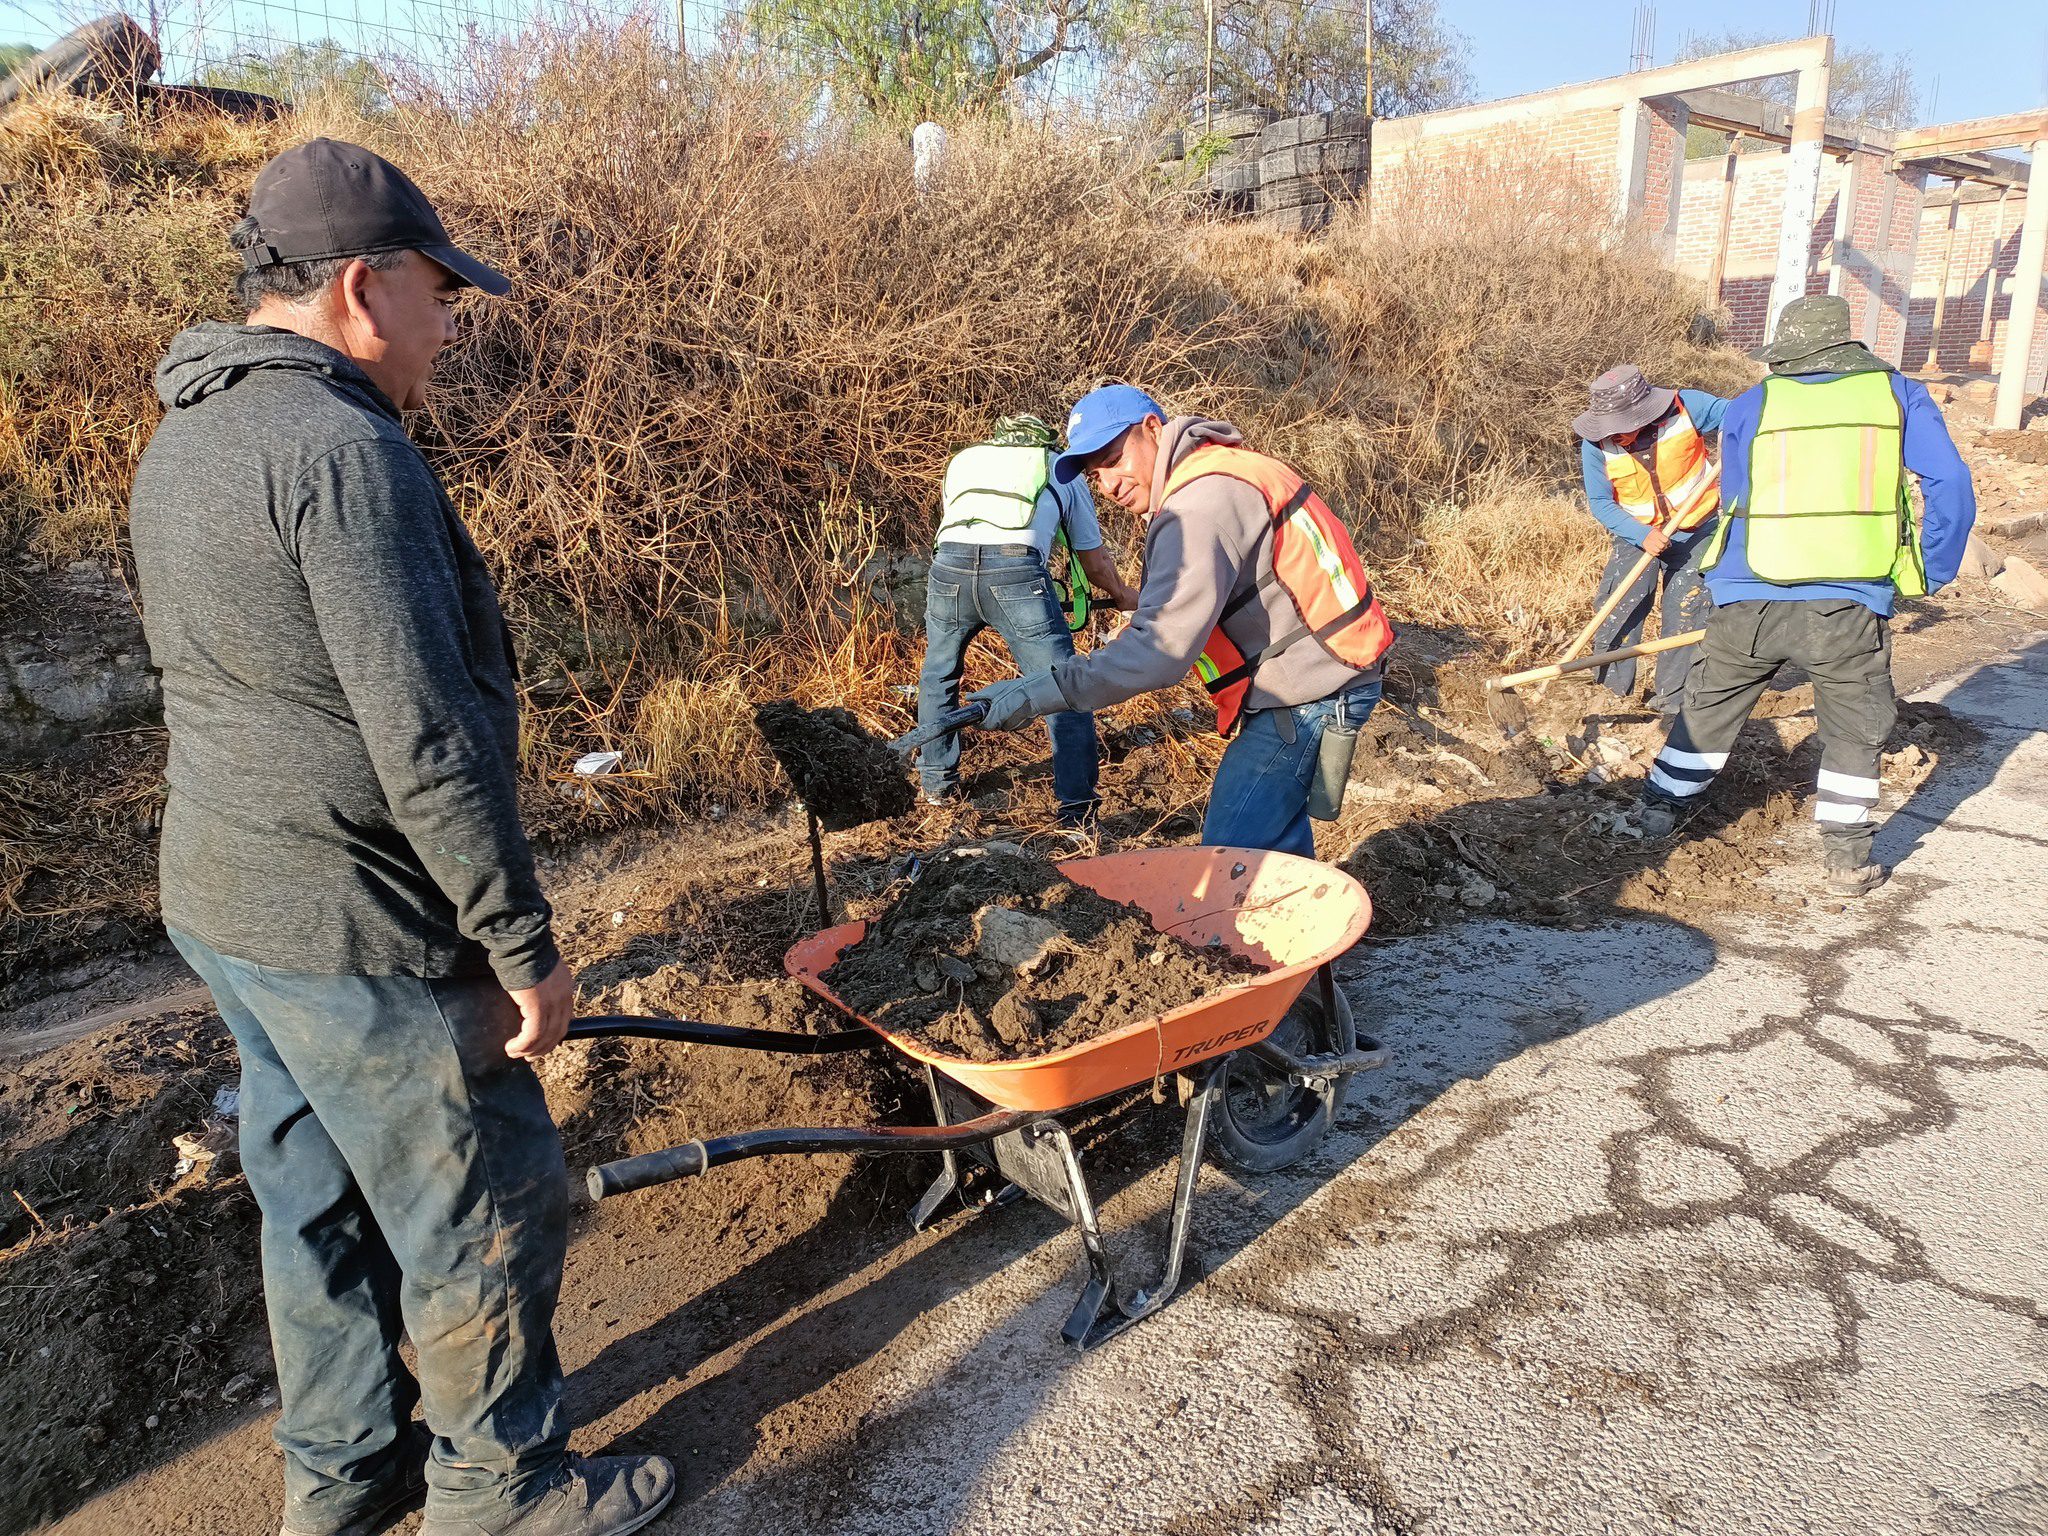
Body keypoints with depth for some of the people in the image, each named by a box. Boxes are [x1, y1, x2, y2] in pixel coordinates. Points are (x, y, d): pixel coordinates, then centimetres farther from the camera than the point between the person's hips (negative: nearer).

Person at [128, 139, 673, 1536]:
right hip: (355, 932, -10)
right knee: (485, 1211, 8)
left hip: (225, 897, 10)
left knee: (321, 1205, 22)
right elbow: (427, 738, -25)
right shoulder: (345, 451, -22)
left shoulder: (185, 441, 11)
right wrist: (523, 942, -17)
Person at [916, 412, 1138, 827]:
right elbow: (1095, 562, 31)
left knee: (938, 676, 26)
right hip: (1017, 571, -3)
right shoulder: (1063, 471, 27)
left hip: (949, 565, 3)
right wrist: (1124, 597, 49)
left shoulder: (964, 460, 34)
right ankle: (1077, 808, 4)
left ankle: (937, 783, 35)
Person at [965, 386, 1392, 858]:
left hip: (1304, 693, -11)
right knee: (1276, 839, 22)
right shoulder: (1218, 472, 11)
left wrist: (1040, 692, -32)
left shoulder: (1203, 503, -22)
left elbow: (1163, 648, -30)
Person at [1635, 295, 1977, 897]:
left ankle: (1662, 805, 29)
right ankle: (1847, 860, 16)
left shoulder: (1750, 406, 8)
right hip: (1850, 606, 0)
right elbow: (1951, 489, -1)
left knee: (1711, 707, 19)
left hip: (1748, 599, 1)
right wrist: (1931, 574, 8)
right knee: (1854, 733, 14)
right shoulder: (1899, 395, 7)